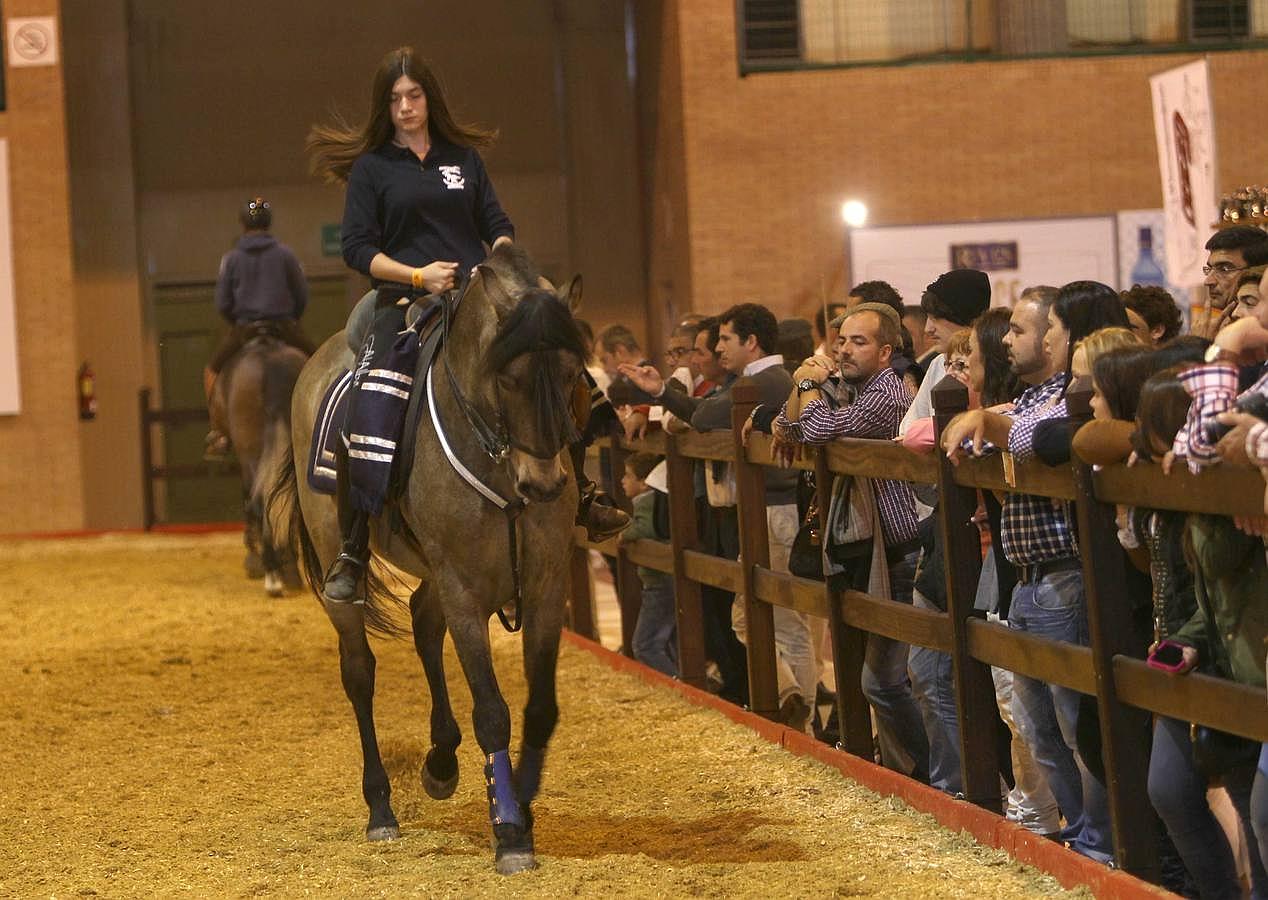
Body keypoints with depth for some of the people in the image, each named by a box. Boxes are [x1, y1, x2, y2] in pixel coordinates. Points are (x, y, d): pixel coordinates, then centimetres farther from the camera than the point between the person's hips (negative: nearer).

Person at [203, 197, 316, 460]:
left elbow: (222, 304, -1)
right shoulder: (285, 254, 0)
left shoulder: (231, 258, -1)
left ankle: (219, 433, 10)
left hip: (243, 329, 0)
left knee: (212, 371, 20)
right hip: (285, 327, 0)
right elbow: (302, 296, 1)